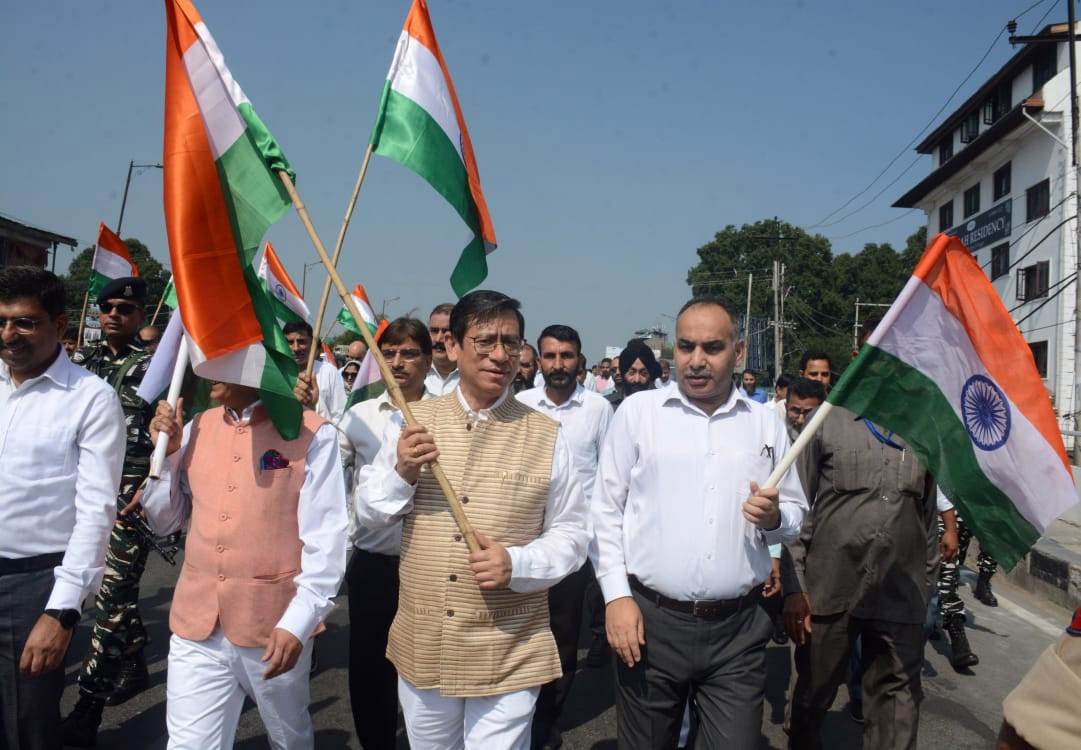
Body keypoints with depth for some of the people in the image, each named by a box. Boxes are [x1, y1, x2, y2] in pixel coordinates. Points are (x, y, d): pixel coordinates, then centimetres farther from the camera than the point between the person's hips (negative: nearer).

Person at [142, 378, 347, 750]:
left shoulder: (312, 435, -11)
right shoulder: (197, 428, 6)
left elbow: (326, 541, -12)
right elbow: (164, 521, 13)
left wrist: (298, 622, -19)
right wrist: (165, 453, 0)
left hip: (276, 629, -3)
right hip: (197, 628, 4)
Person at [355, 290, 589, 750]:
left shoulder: (545, 436, -4)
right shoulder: (411, 423, 2)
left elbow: (571, 533, 0)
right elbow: (367, 514, 6)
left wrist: (517, 563, -19)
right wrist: (402, 473, -14)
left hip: (509, 655, -2)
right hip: (421, 647, 3)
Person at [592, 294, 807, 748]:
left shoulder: (765, 424, 6)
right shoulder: (637, 411, 0)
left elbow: (795, 514, 14)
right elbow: (605, 511, 0)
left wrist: (774, 518, -9)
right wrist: (616, 595, -7)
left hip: (738, 628, 2)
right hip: (650, 619, -1)